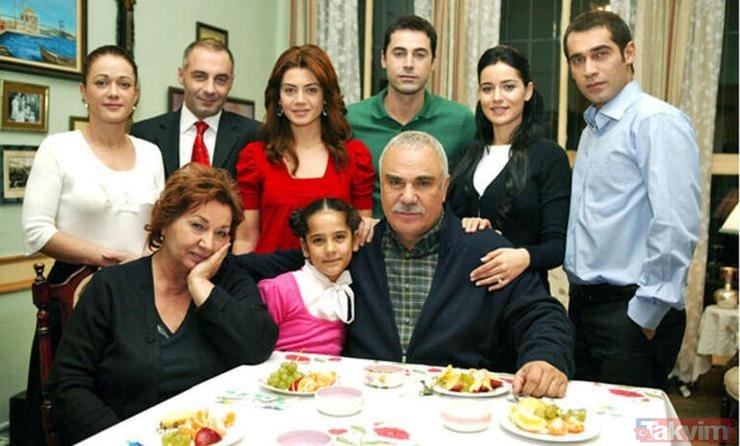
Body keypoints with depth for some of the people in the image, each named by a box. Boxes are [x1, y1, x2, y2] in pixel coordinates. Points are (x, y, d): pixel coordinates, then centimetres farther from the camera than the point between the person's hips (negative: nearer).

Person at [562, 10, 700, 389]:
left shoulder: (657, 122, -13)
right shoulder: (591, 129, 14)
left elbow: (676, 227, -22)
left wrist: (644, 315, -17)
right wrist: (579, 296, 12)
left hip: (633, 313, -8)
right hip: (584, 305, 8)